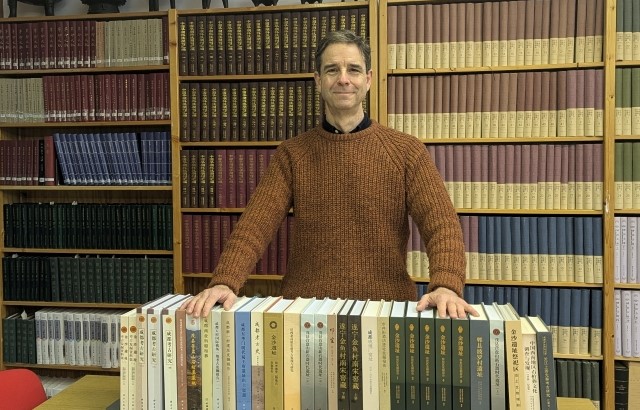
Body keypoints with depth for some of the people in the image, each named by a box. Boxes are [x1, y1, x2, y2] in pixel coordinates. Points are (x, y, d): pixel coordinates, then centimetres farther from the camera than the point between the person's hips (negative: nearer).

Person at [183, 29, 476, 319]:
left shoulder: (406, 151, 3)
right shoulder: (292, 154, 6)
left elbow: (441, 222, -7)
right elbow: (255, 223, -4)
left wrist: (446, 286, -25)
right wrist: (225, 283, -21)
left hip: (385, 308, 0)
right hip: (305, 308, 1)